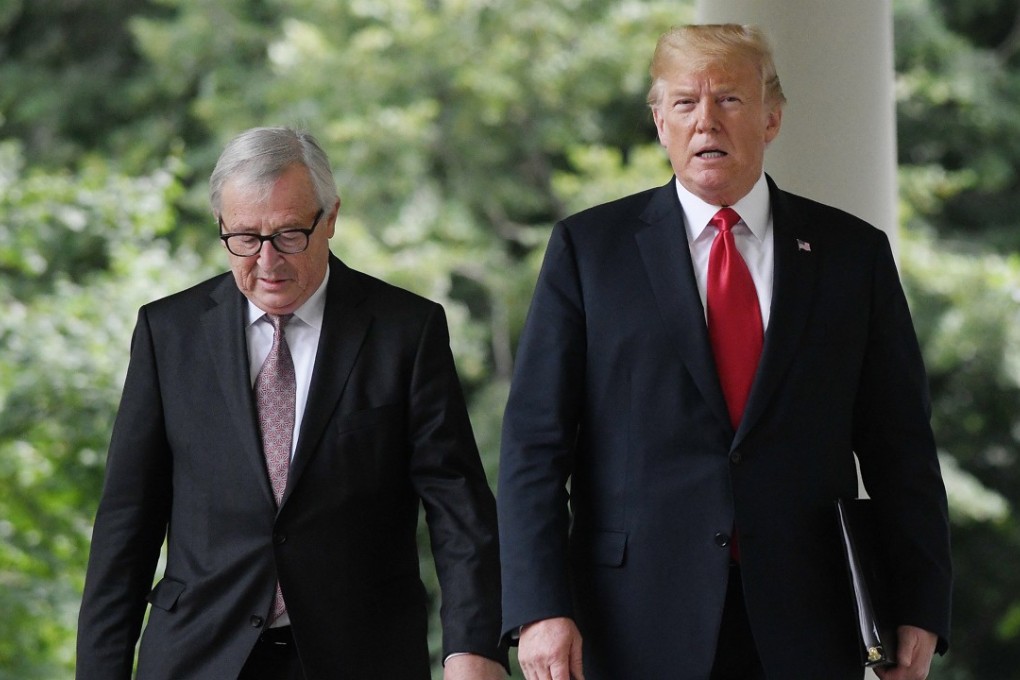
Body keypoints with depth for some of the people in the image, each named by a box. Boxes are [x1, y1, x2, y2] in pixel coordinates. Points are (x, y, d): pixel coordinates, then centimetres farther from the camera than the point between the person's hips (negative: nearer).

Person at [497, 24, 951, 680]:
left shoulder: (852, 253, 9)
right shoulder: (588, 248, 5)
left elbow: (901, 449, 8)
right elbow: (535, 442, 0)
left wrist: (920, 613, 0)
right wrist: (541, 607, -11)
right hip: (638, 627, -1)